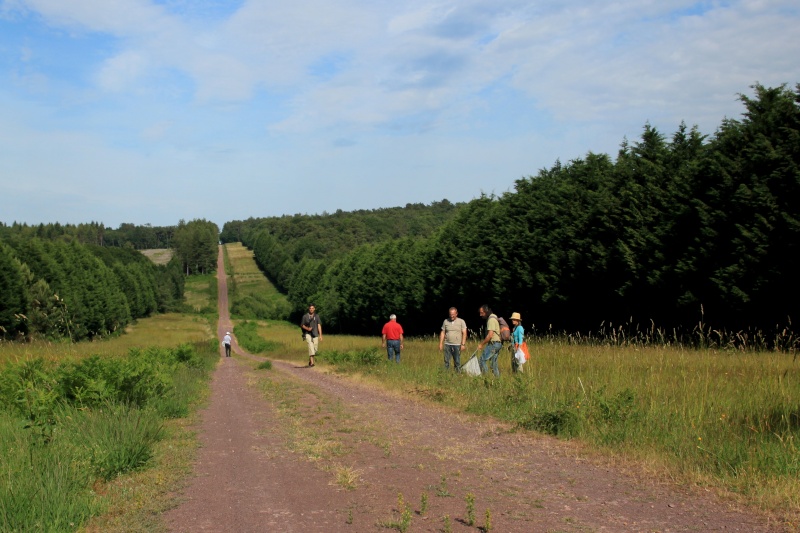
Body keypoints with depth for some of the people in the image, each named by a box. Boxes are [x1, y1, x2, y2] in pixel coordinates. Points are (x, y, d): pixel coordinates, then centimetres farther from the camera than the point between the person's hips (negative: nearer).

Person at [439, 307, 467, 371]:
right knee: (446, 361, 1)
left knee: (457, 361, 0)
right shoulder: (446, 321, 7)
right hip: (447, 344, 2)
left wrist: (463, 344, -12)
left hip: (457, 345, -2)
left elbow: (464, 333, -3)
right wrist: (440, 343, 5)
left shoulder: (461, 321, 0)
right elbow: (442, 333, 11)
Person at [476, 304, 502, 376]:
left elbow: (490, 335, -22)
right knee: (494, 362, 12)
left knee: (481, 360, -8)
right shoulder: (493, 318, 16)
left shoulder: (491, 319, -16)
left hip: (493, 344, -10)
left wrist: (481, 344, -13)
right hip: (497, 343, 10)